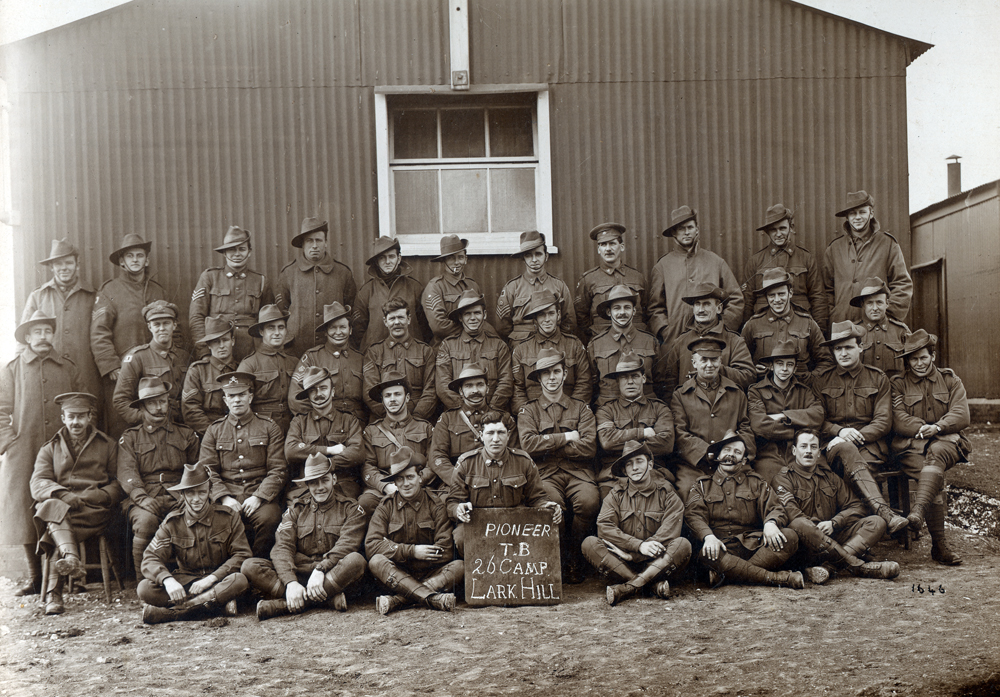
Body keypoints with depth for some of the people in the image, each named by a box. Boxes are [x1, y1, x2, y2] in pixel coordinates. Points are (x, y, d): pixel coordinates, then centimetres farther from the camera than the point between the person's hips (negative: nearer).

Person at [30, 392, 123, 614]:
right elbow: (38, 483, 5)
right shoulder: (49, 449, 23)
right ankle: (72, 558, -58)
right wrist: (63, 495, -16)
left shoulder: (108, 446, 21)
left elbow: (118, 485, 12)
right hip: (58, 504, 1)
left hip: (94, 511, -1)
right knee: (54, 507, -37)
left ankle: (54, 593, -38)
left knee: (55, 519, -32)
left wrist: (100, 495, -11)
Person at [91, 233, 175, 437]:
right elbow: (98, 334, -4)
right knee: (120, 430, -5)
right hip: (120, 374, -4)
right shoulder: (109, 291, 2)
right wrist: (111, 367, -11)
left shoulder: (158, 291, 16)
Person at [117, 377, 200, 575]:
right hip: (143, 500, -1)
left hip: (179, 500, 1)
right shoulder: (130, 438, 16)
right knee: (146, 520, -35)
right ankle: (143, 580, -18)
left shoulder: (187, 435, 21)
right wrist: (143, 498, -19)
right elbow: (127, 474, 1)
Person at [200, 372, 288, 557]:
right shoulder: (214, 431, 15)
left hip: (261, 495, -1)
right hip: (226, 495, 1)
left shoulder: (269, 428, 10)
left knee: (269, 518, -32)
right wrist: (224, 498, -10)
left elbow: (278, 470, 3)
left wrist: (258, 497, -12)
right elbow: (207, 471, 7)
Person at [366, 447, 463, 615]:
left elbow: (445, 553, -8)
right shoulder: (385, 507, 4)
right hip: (396, 576, 0)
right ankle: (433, 599, -41)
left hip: (432, 574, 0)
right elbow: (371, 544, -9)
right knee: (376, 561, -28)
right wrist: (412, 551, -18)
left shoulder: (435, 506, 2)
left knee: (460, 566, -26)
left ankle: (397, 600, -36)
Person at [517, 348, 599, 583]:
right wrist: (566, 437, -3)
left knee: (589, 501, -32)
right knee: (552, 502, -35)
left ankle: (573, 557, -6)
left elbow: (589, 447, 0)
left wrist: (547, 446, -2)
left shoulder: (581, 409, 16)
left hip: (578, 473, 1)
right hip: (545, 475, -1)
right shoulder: (528, 411, 15)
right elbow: (528, 444, -4)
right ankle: (558, 558, -9)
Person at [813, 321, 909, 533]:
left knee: (850, 469, -36)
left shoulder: (878, 379, 12)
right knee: (845, 449, -39)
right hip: (834, 443, -1)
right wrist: (839, 431, -13)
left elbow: (883, 422, 4)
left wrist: (858, 436, -14)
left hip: (870, 444, 1)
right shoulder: (821, 380, 13)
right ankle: (885, 514, -53)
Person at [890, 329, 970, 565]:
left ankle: (918, 510, -56)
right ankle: (939, 546, -28)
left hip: (946, 442, 0)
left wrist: (937, 427, -17)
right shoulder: (898, 384, 14)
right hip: (910, 446, 0)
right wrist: (923, 428, -17)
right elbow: (899, 421, 0)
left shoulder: (950, 380, 17)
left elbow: (961, 415, 2)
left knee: (936, 453, -38)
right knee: (935, 478, -29)